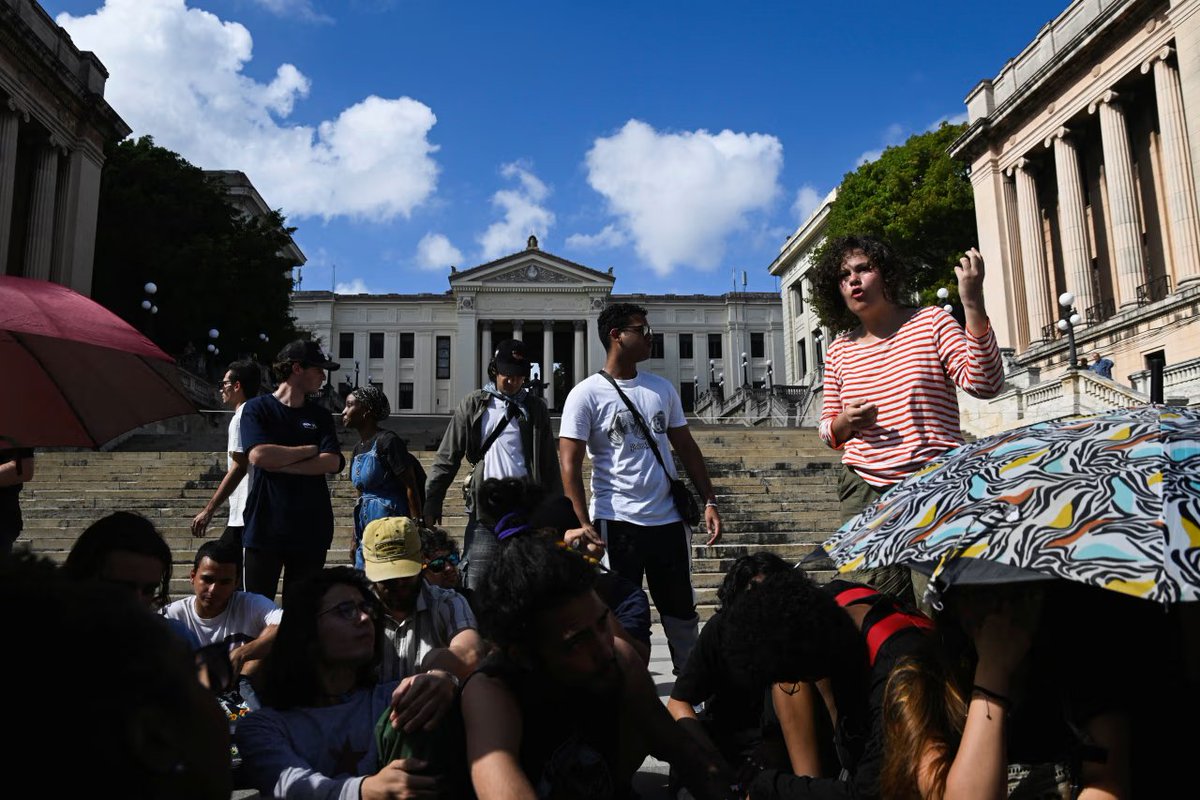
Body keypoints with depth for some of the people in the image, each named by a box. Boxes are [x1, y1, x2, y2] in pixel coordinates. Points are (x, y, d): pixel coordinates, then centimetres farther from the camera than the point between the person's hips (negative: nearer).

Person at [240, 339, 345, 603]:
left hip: (311, 529, 3)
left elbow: (333, 463, -4)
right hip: (264, 528, -3)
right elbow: (259, 455, -15)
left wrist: (280, 464, -12)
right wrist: (310, 450, -5)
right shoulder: (257, 408, 2)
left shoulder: (320, 416, 12)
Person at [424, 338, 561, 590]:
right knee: (477, 587, -1)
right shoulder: (473, 406, 7)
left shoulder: (535, 409, 10)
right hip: (484, 511, 0)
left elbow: (549, 465, 10)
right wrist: (431, 503, -1)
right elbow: (447, 458, 6)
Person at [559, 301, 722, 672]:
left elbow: (686, 447, 14)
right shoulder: (586, 394, -6)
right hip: (616, 521, -5)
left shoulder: (662, 388, 9)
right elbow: (570, 463, -11)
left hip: (668, 519, 5)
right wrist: (584, 524, -19)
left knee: (683, 613, 14)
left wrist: (709, 502, 7)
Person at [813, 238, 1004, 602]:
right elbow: (828, 431, 19)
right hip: (865, 490, 3)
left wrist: (973, 304, -19)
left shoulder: (931, 322, 3)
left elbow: (984, 384, -11)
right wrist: (844, 423, -6)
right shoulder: (839, 350, 11)